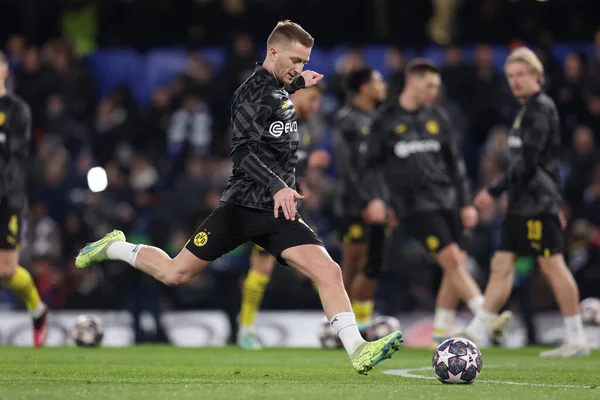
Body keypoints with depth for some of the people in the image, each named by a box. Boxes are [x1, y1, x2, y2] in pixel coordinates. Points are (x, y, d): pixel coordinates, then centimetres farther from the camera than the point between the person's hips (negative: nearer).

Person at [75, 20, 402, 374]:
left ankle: (357, 351, -19)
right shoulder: (254, 93, -13)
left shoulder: (278, 90, 13)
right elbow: (244, 151, -27)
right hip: (243, 207, -6)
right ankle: (114, 248, 28)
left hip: (279, 212, 6)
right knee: (175, 273, 3)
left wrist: (299, 84, 38)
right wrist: (277, 187, -39)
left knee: (329, 271, -15)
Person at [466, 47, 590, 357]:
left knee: (552, 265, -6)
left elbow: (528, 162, -19)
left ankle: (576, 339, -1)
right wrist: (555, 203, 25)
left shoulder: (540, 109, -12)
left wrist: (495, 191, -17)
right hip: (522, 203, 10)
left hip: (537, 203, -10)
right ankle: (477, 332, 5)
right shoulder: (529, 109, 18)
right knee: (501, 265, 6)